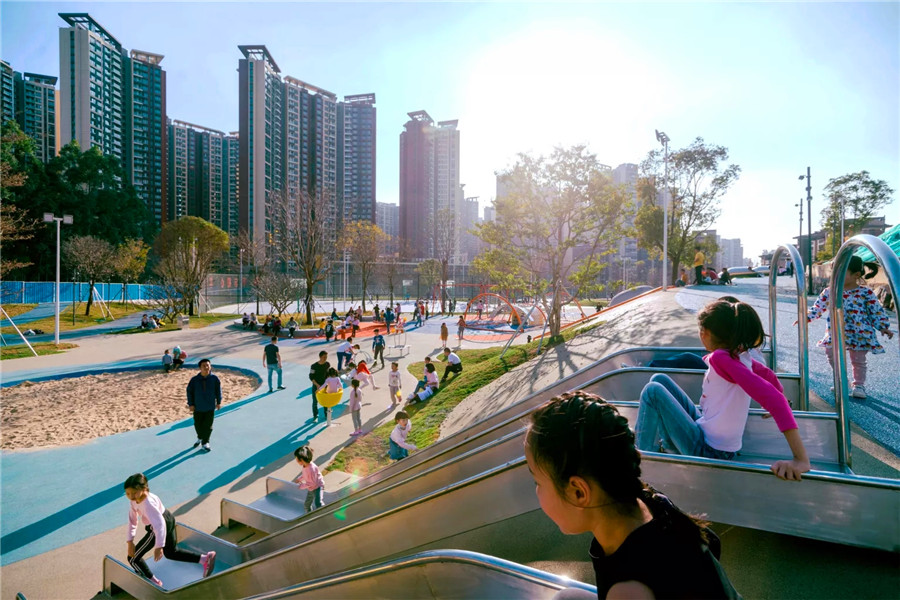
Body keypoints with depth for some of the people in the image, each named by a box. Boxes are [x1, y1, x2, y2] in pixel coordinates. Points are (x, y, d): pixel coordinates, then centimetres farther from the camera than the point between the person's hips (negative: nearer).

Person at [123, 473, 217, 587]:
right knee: (171, 552, 25)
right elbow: (132, 520, 2)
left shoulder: (148, 503, -34)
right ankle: (205, 558, 21)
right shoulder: (134, 499, -8)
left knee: (133, 558, 7)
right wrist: (130, 542, -1)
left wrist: (159, 547, -39)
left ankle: (154, 582, 26)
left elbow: (159, 524, -39)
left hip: (162, 525, -9)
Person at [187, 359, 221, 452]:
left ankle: (205, 442, 24)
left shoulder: (214, 379, -12)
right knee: (198, 425, 14)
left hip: (210, 407, -1)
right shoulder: (194, 379, -11)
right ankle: (200, 438, 43)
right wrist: (190, 404, -2)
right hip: (198, 407, 1)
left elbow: (218, 390, 0)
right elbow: (189, 391, -1)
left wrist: (219, 402, 6)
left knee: (208, 425, 5)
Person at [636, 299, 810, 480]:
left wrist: (801, 460, -36)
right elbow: (770, 377, 16)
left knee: (653, 391, -17)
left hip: (708, 450, -9)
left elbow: (772, 396, -33)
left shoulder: (720, 358, -24)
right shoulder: (740, 355, 0)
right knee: (659, 379, 7)